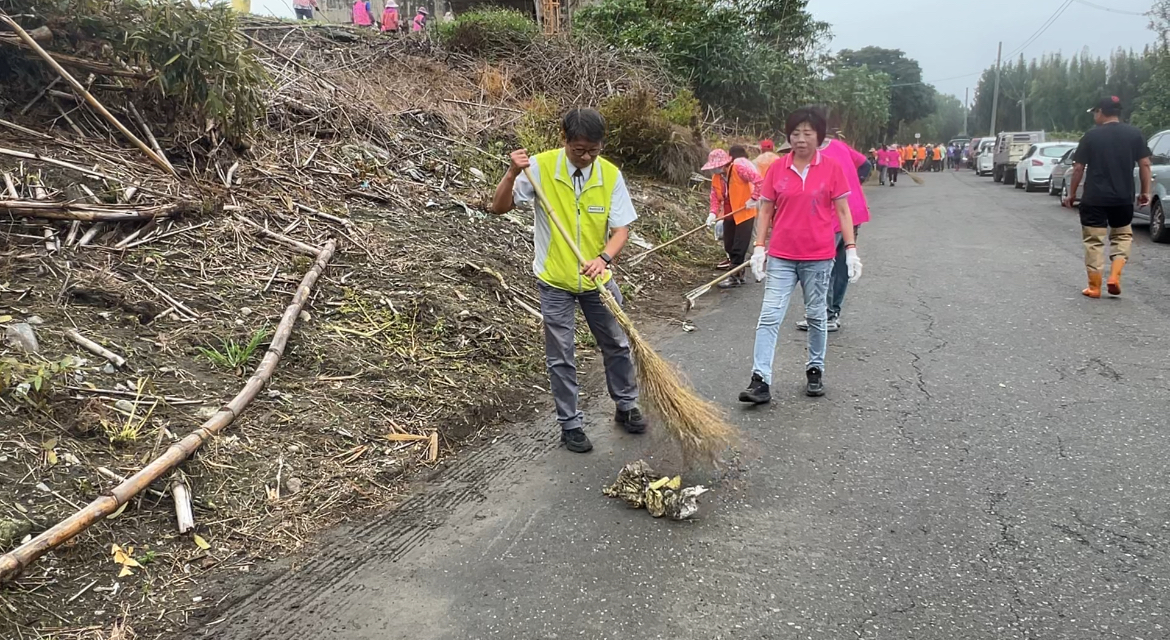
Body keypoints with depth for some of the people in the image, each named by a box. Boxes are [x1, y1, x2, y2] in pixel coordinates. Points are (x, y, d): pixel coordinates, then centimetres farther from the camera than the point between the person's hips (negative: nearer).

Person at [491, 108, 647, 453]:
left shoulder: (610, 174, -11)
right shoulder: (540, 167, -15)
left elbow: (622, 228, -11)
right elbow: (499, 207, -12)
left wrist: (604, 258, -30)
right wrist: (513, 173, -29)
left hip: (598, 279, 2)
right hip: (555, 282, -2)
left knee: (617, 345, 15)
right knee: (561, 358, 6)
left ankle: (626, 406, 36)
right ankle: (570, 424, 21)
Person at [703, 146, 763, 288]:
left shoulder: (739, 168, -19)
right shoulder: (716, 177, 2)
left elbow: (759, 180, -24)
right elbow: (715, 197, 2)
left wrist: (753, 198, -22)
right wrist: (713, 213, -13)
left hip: (744, 214, -7)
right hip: (729, 216, 7)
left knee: (738, 248, -4)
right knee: (729, 247, 11)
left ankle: (735, 277, 5)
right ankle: (739, 275, 24)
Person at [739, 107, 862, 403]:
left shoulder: (832, 168, -3)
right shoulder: (777, 168, 1)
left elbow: (842, 211, 1)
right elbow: (765, 211, 6)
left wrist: (851, 249, -4)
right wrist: (759, 247, -1)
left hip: (818, 258, -1)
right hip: (781, 257, 1)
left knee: (816, 316, 13)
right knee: (769, 317, -5)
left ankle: (815, 371, 29)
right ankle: (760, 381, -4)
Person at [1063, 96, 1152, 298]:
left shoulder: (1091, 135, -3)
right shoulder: (1135, 133, 2)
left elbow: (1078, 168, -3)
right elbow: (1145, 164, 1)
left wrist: (1071, 194, 6)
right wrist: (1145, 191, 9)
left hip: (1094, 198, -2)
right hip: (1123, 198, 2)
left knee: (1094, 241, 6)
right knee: (1122, 235, 21)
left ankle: (1094, 287, 8)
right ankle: (1114, 276, 5)